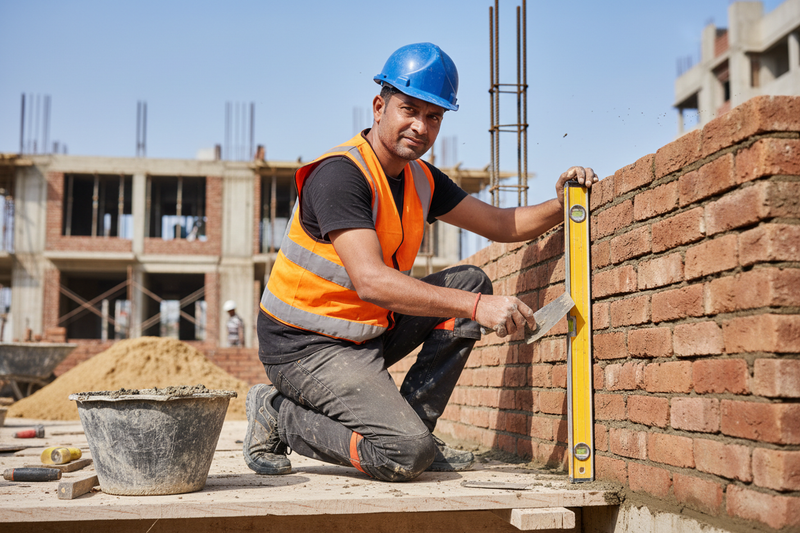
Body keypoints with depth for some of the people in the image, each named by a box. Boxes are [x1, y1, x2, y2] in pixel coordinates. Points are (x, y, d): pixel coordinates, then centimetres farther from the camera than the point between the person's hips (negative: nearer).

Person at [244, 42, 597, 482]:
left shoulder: (422, 179, 6)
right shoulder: (340, 173, -22)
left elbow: (502, 224, 14)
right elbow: (370, 281, -34)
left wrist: (560, 205, -6)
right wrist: (476, 307, -38)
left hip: (369, 333, 9)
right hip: (305, 347, -9)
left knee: (470, 281, 2)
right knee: (407, 454, -22)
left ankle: (412, 424, 2)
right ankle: (278, 416, -1)